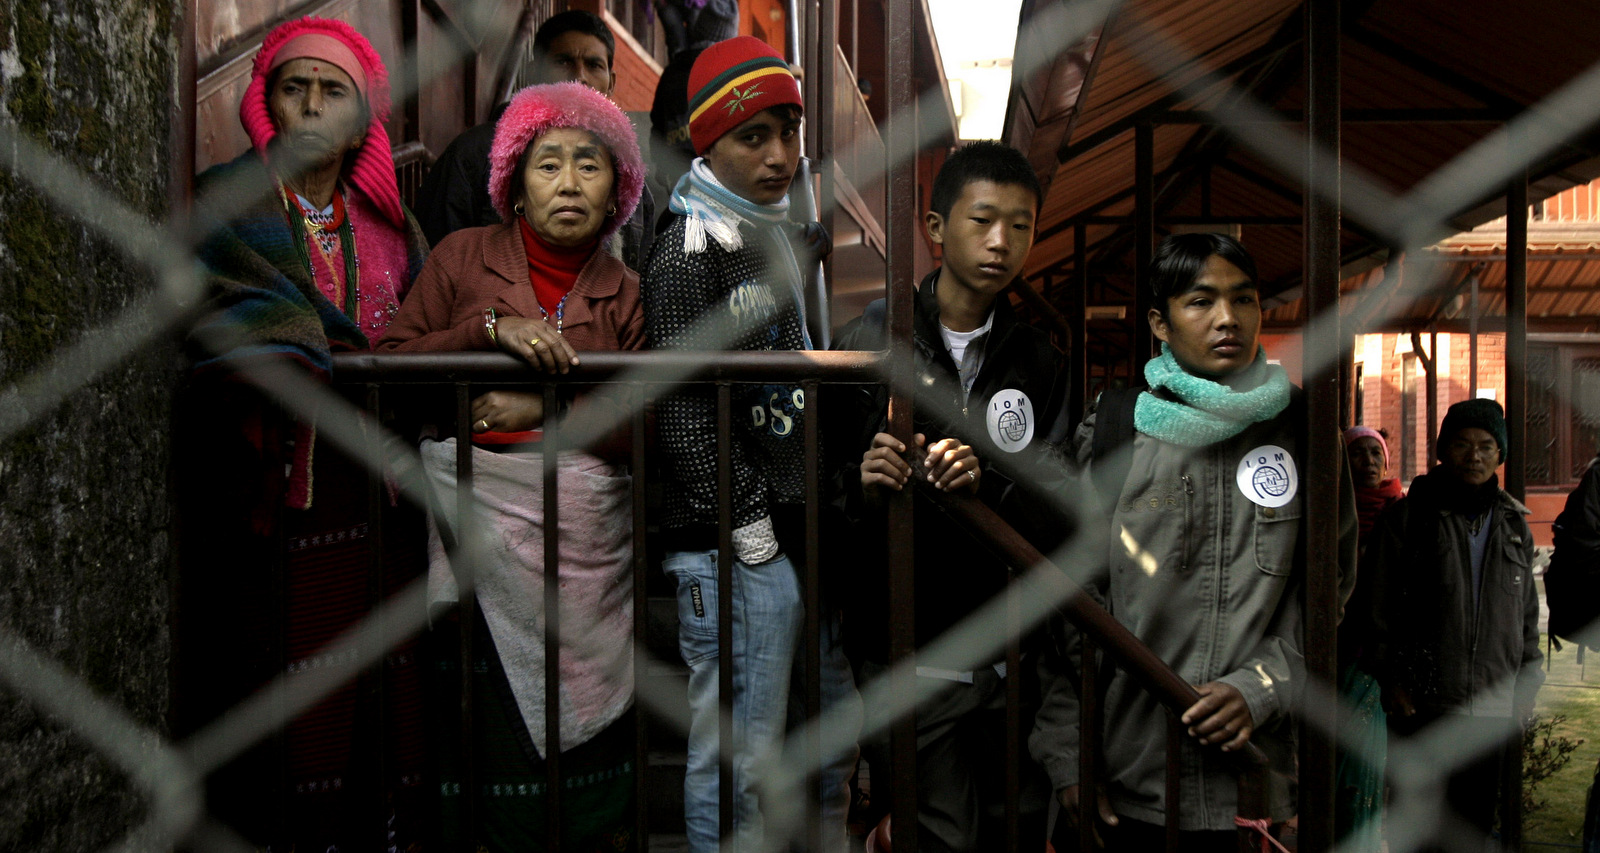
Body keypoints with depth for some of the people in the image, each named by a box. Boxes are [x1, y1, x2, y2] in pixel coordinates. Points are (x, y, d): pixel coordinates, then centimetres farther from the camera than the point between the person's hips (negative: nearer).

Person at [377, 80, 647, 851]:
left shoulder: (625, 294, 11)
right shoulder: (464, 256, 10)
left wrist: (547, 407, -8)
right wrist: (493, 329, -10)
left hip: (588, 533, 1)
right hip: (479, 516, -1)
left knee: (587, 726, -1)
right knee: (491, 731, -4)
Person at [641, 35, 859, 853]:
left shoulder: (784, 233, 15)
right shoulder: (689, 250, -11)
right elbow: (686, 411, -16)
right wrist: (748, 525, -16)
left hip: (809, 527, 9)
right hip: (734, 546, -9)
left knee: (841, 726, 18)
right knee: (739, 754, 0)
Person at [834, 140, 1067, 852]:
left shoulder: (1038, 360, 10)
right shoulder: (869, 342, 0)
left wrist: (987, 486, -17)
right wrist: (863, 480, -22)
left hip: (1014, 654, 4)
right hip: (910, 656, -3)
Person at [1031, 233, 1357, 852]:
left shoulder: (1303, 431, 3)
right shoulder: (1109, 431, 0)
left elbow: (1332, 590, 5)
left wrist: (1261, 687, -11)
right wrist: (1066, 756, -5)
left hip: (1266, 776, 1)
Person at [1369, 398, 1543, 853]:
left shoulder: (1514, 525, 12)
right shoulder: (1409, 516, -1)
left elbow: (1527, 612, 17)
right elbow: (1381, 604, -3)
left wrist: (1527, 682, 11)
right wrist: (1391, 678, -7)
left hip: (1492, 706, 4)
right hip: (1421, 702, -4)